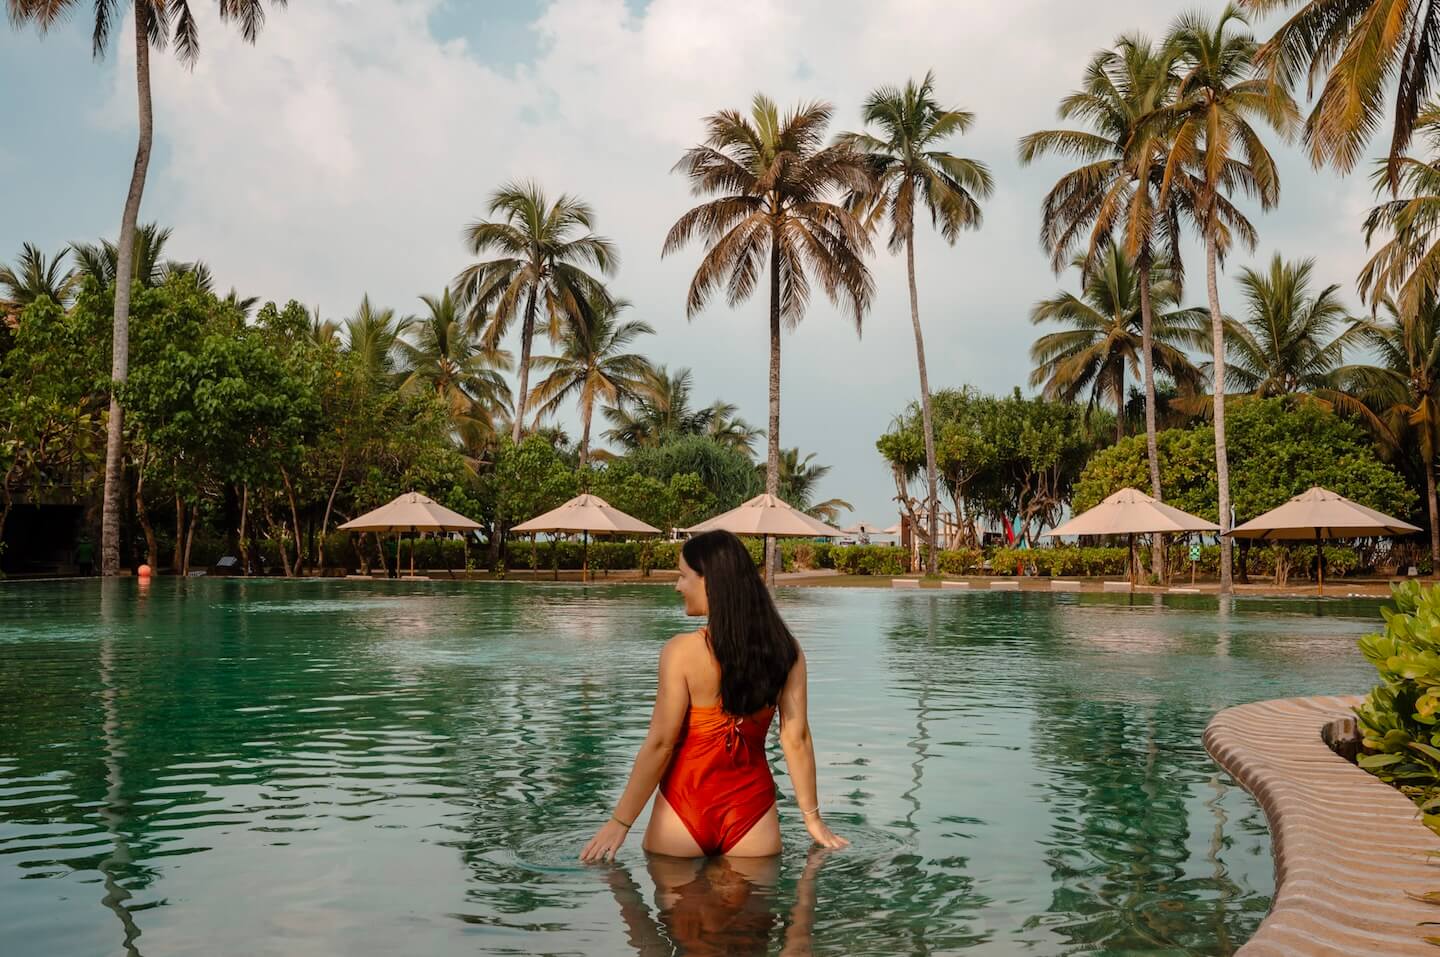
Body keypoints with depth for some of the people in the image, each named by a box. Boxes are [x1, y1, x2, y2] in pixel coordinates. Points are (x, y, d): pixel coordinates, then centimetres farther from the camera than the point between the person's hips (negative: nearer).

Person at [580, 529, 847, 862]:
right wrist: (812, 817, 8)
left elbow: (660, 744, -12)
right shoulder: (785, 650, -4)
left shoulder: (681, 652, -14)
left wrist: (620, 822, -3)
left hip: (685, 807, -3)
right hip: (753, 810, 3)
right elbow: (796, 739, -2)